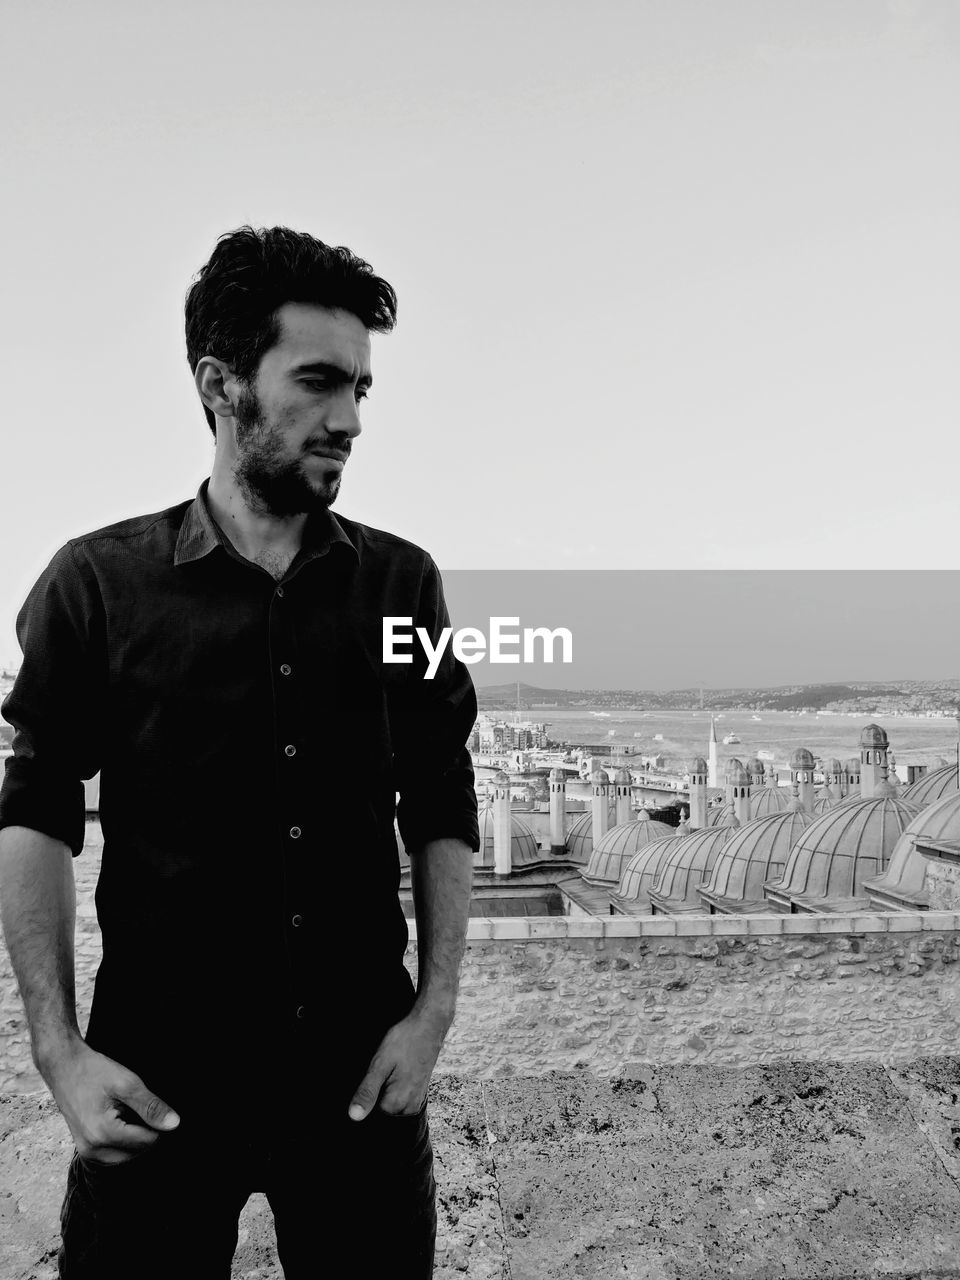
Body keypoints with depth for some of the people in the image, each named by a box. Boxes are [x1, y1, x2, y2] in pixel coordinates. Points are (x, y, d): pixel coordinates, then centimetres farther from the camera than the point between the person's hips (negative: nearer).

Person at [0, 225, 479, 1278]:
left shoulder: (400, 582, 0)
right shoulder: (98, 582, -5)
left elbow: (442, 811, 3)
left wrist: (433, 1010, -3)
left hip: (362, 1070, 2)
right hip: (158, 1079, -1)